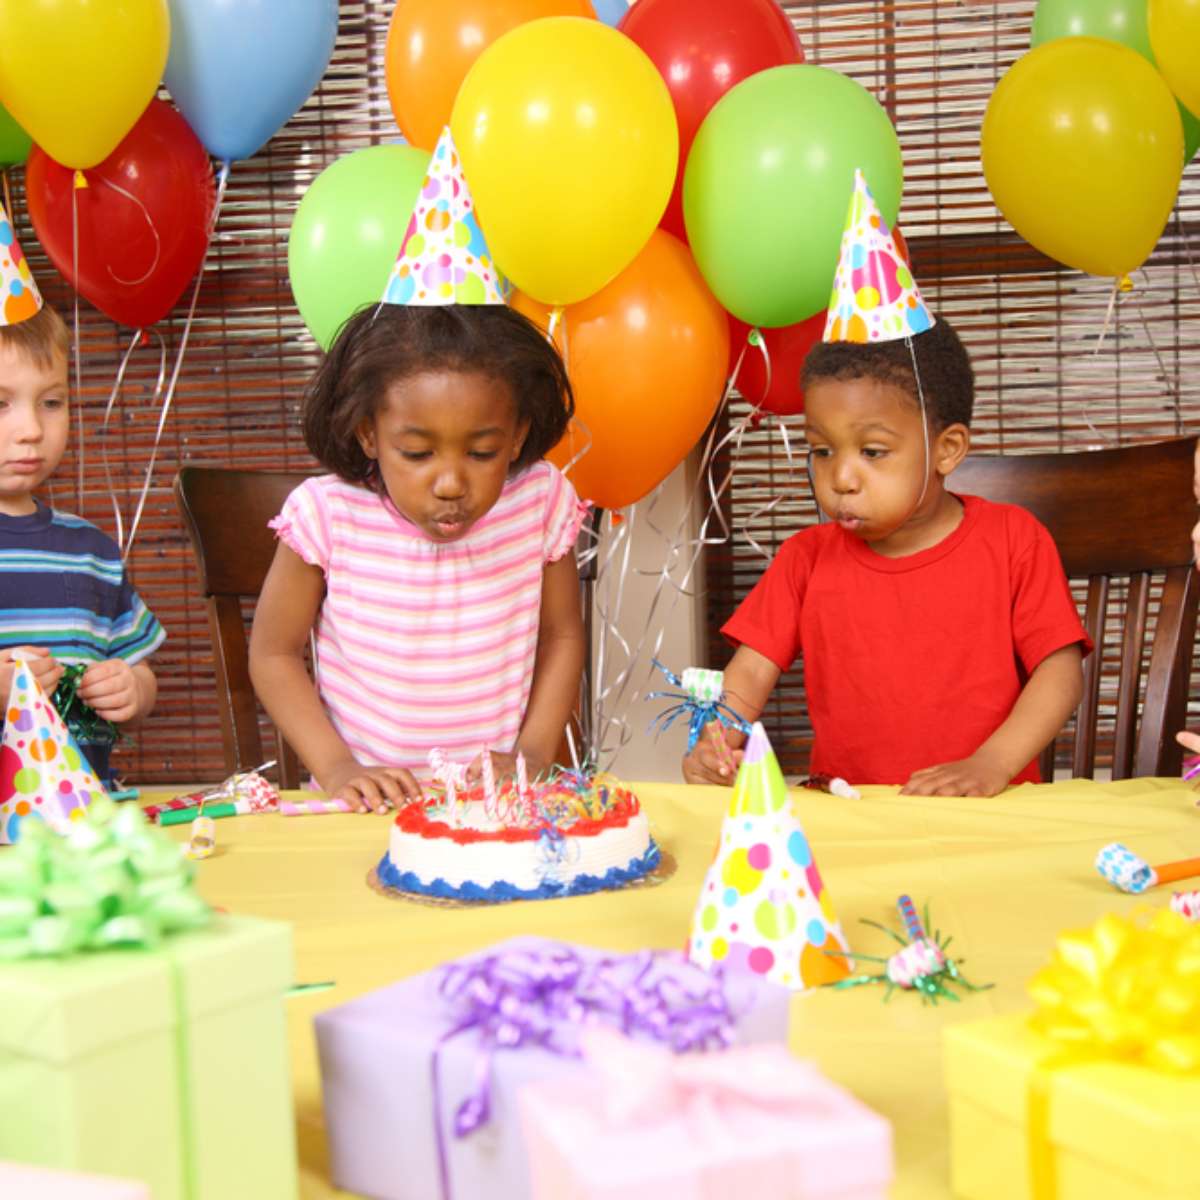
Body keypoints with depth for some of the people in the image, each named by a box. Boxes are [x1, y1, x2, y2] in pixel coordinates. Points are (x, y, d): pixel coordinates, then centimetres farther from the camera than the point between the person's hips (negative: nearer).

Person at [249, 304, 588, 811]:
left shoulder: (540, 504, -6)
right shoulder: (327, 517, -11)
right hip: (370, 805, -1)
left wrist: (533, 755, -2)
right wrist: (337, 768, -10)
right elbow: (274, 654, 0)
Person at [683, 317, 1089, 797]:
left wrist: (991, 765, -17)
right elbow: (750, 671, 2)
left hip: (986, 815, 0)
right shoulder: (808, 556, 6)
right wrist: (716, 743, -19)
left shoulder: (1011, 541, 1)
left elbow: (1061, 668, -3)